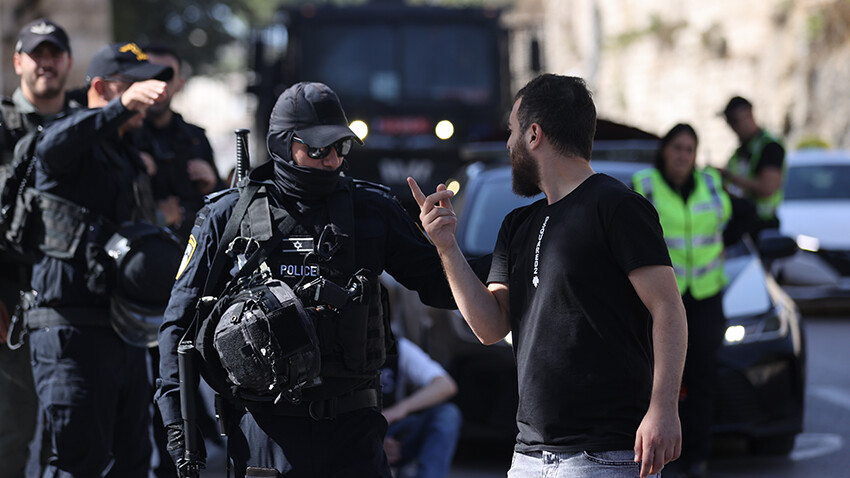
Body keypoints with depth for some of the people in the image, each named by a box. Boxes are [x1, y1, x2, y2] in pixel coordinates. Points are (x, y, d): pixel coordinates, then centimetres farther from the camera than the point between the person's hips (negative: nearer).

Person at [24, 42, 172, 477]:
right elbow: (53, 146, -32)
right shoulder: (75, 149, -5)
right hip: (71, 327, -9)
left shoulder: (129, 160, 23)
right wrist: (121, 106, -46)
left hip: (125, 333, 9)